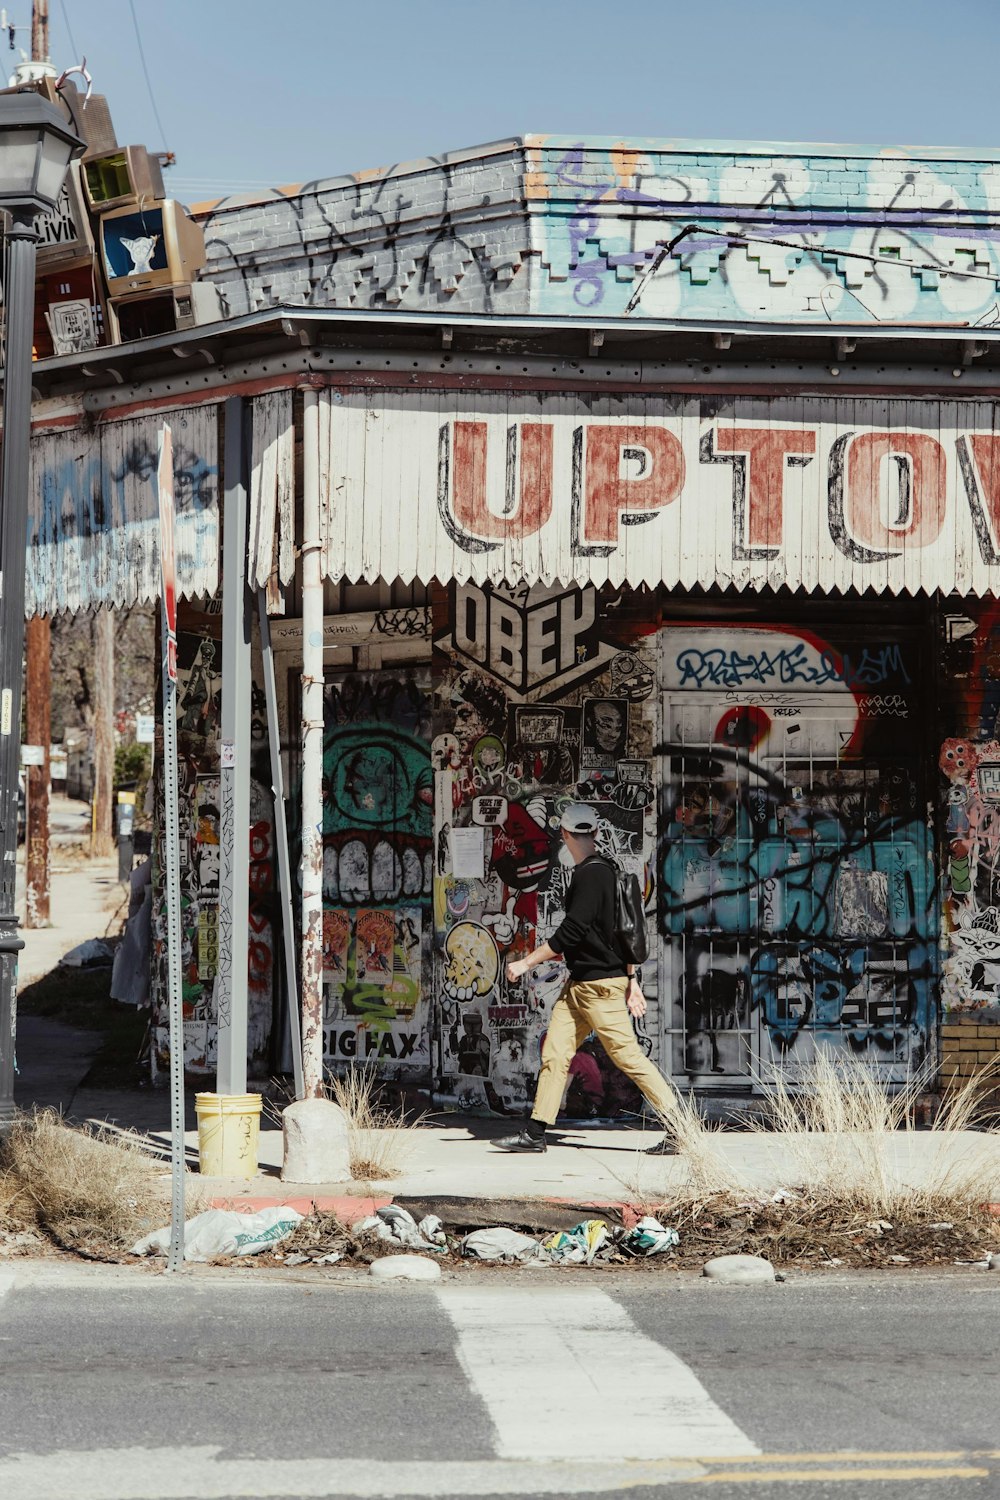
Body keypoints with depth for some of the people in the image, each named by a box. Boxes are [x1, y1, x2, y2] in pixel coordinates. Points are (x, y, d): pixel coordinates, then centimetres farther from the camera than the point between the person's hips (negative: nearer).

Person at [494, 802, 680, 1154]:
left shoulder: (592, 874, -16)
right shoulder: (601, 871, 14)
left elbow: (571, 931, -20)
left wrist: (526, 962, -15)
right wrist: (632, 979, 21)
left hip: (601, 983, -10)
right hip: (579, 982, 10)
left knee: (627, 1055, -7)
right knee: (555, 1051, 5)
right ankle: (534, 1133, 5)